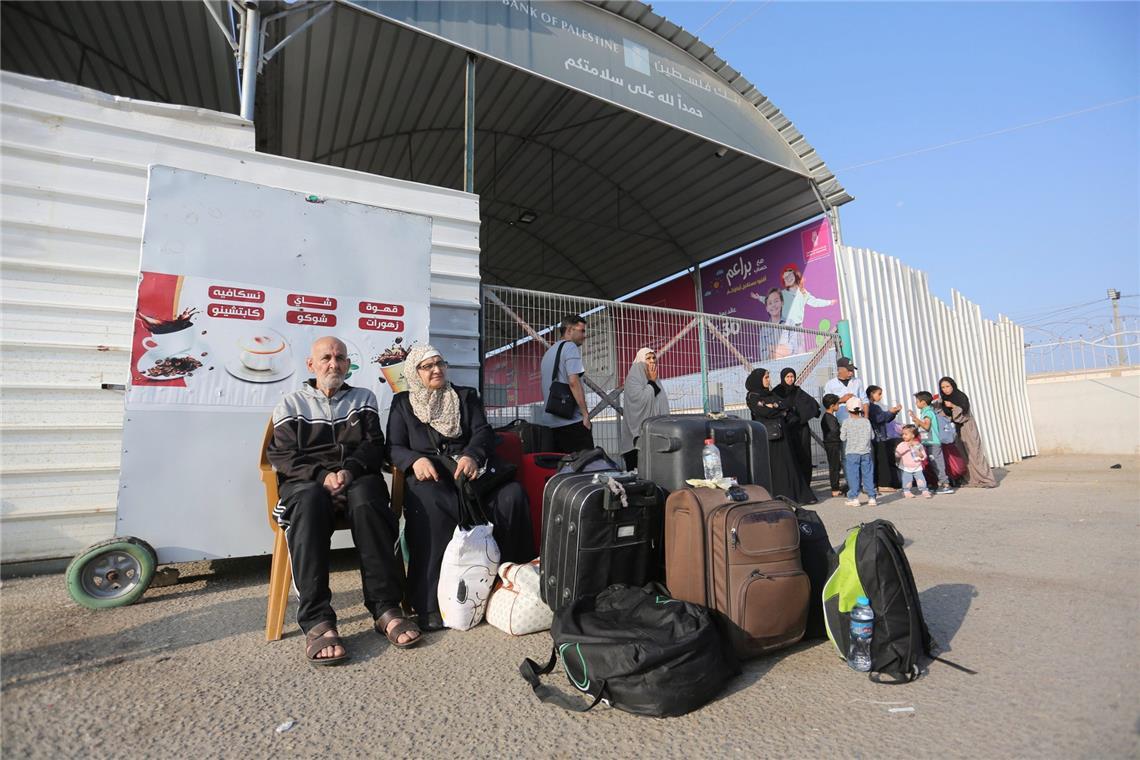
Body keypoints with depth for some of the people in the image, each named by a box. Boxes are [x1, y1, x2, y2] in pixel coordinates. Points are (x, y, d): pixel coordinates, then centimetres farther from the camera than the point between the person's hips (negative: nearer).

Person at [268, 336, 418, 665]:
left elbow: (373, 446, 9)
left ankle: (385, 607, -35)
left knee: (367, 497, -36)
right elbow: (283, 456, 6)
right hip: (307, 482, 0)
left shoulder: (364, 398, 21)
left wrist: (350, 471, -13)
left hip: (357, 479, 1)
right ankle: (317, 620, -40)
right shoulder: (291, 404, 18)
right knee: (310, 501, -37)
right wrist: (323, 475, -14)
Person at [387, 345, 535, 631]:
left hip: (468, 471, 2)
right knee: (428, 500, -38)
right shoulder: (402, 403, 19)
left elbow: (483, 432, 8)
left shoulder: (466, 396, 22)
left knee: (512, 494, -29)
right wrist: (416, 460, -16)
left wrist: (472, 455, -16)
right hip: (429, 477, -1)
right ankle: (430, 603, -33)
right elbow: (393, 447, 9)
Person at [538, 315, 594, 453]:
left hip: (548, 422, 9)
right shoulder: (570, 346, -4)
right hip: (571, 421, -9)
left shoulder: (549, 352, 22)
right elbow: (573, 381, -17)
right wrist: (586, 414, -15)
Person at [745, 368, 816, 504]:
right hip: (766, 436, -7)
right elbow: (765, 412, -18)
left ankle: (797, 494, 12)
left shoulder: (770, 394, 18)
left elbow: (788, 405, 8)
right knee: (771, 466, -5)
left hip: (780, 434, 7)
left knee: (787, 463, 7)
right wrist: (781, 410, -3)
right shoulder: (752, 397, -5)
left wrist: (775, 406, -10)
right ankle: (774, 497, 1)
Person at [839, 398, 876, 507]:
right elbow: (869, 437, 7)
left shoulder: (846, 422, -6)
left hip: (851, 453, -3)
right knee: (868, 475, 8)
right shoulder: (866, 421, 2)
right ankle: (872, 497, 12)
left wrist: (841, 429, 15)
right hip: (866, 453, 3)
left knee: (853, 476, 1)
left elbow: (842, 437, -2)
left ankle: (854, 498, 2)